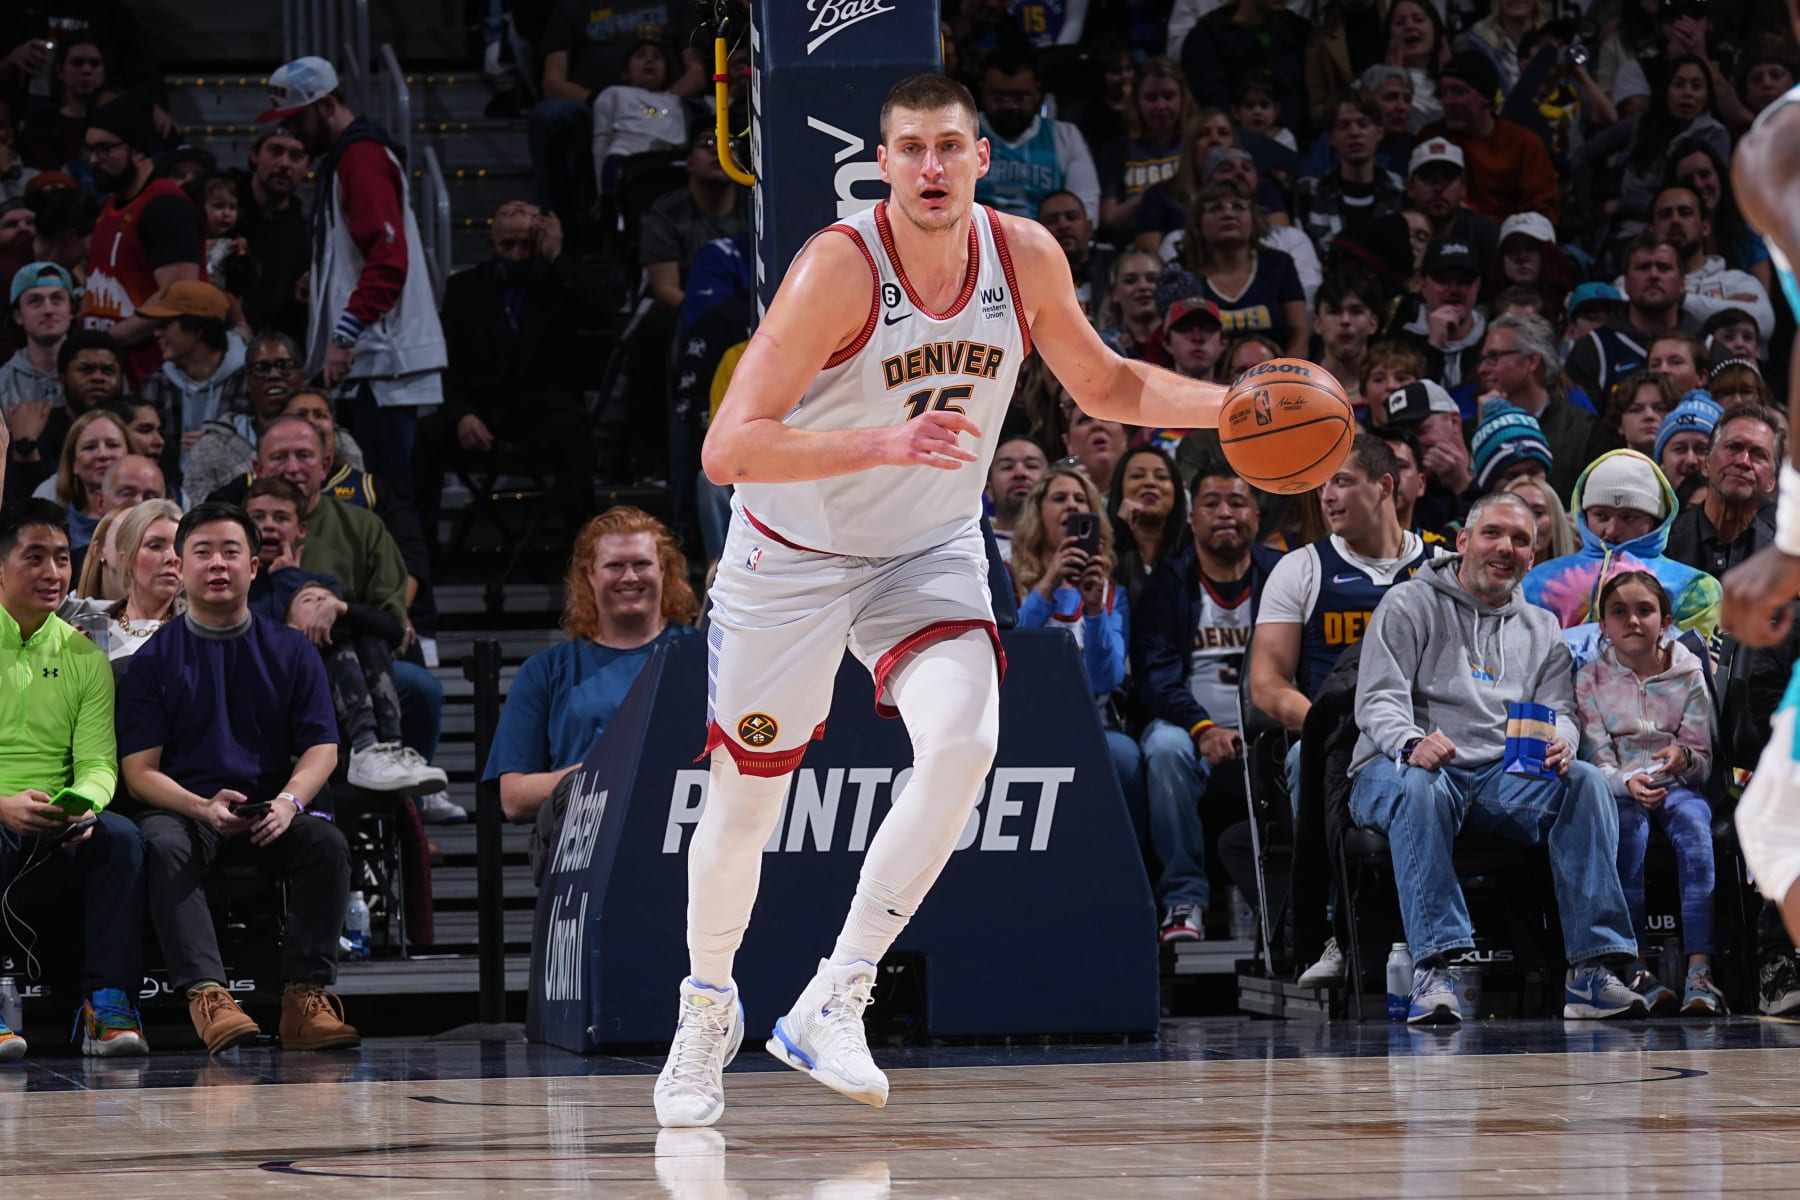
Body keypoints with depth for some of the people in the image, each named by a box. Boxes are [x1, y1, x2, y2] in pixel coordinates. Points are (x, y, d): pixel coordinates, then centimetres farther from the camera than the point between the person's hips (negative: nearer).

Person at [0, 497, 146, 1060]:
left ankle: (107, 1003, -27)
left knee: (121, 835, -27)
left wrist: (84, 803, -20)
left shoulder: (84, 656, 14)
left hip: (59, 831, 3)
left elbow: (98, 761, 6)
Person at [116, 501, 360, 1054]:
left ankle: (308, 994, -33)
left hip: (272, 815, 2)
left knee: (327, 842, -29)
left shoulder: (292, 651, 12)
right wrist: (204, 808, -21)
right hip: (184, 808, -2)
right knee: (163, 847, -35)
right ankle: (206, 993, -46)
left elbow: (321, 749, 4)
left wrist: (288, 802, -18)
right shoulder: (154, 658, 7)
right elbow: (140, 769, -2)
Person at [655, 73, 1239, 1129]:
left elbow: (1106, 385, 7)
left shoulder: (1027, 257, -12)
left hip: (931, 554, 3)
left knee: (963, 744, -23)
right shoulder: (839, 269, -27)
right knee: (746, 800, 6)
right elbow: (726, 450, -33)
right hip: (793, 557, -3)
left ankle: (832, 1004, -14)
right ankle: (708, 1006, 36)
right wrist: (885, 445, -45)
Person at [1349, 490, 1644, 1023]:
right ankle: (1434, 969, -45)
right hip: (1398, 767, -4)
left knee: (1584, 782, -24)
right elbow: (1378, 699, -5)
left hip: (1502, 777, 4)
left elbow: (1560, 710, 10)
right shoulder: (1410, 605, 7)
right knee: (1419, 788, -40)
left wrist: (1558, 744, -17)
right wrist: (1412, 743, -29)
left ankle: (1592, 969, -30)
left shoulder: (1541, 629, 22)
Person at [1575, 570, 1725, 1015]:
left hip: (1677, 786, 1)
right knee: (1629, 827, -35)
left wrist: (1685, 758, -21)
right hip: (1619, 790, 0)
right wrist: (1628, 784, -24)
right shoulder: (1591, 680, 5)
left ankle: (1699, 968, -43)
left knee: (1694, 823, -33)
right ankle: (1633, 968, -36)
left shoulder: (1688, 674, 6)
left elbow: (1703, 760, 3)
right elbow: (1597, 761, -2)